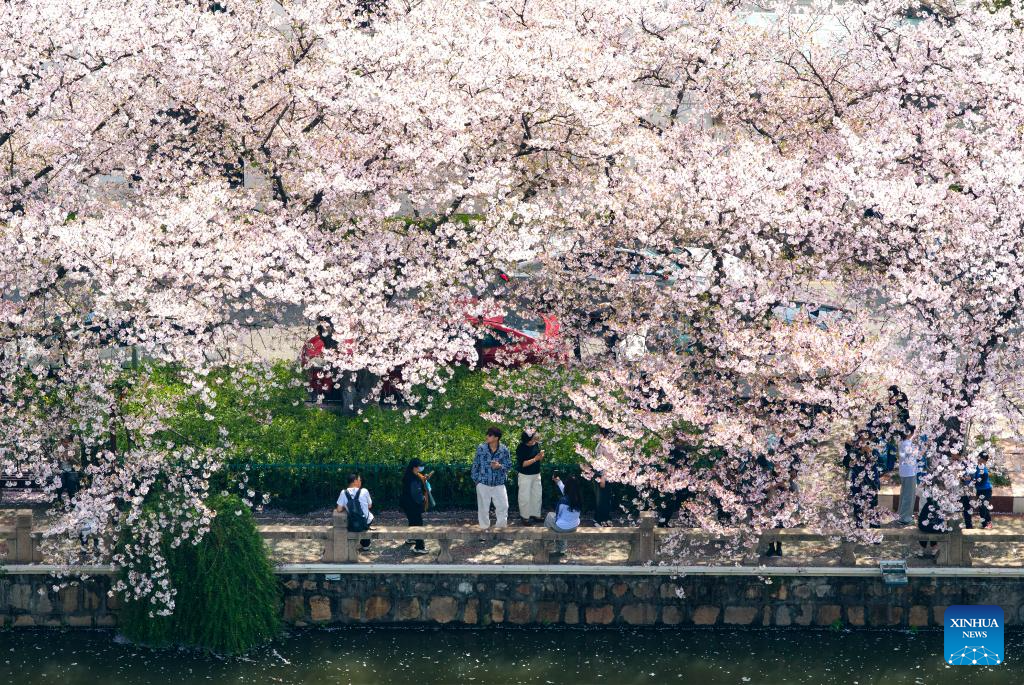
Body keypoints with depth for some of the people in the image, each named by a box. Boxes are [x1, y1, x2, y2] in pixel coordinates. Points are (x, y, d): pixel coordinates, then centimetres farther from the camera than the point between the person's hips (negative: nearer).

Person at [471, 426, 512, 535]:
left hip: (499, 484, 0)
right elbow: (476, 464, 1)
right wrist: (475, 478, -1)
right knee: (483, 506, 8)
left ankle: (501, 525, 24)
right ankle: (484, 527, 23)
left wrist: (500, 466, -22)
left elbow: (509, 465, -1)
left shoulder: (504, 450, -7)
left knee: (503, 505, 3)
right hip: (483, 483, 0)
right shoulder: (481, 448, -6)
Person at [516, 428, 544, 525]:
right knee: (525, 497, 3)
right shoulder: (521, 448, -20)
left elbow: (540, 459, 10)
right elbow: (522, 464, -22)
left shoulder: (536, 444, -2)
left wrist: (541, 456, -14)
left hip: (536, 474, 6)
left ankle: (535, 515, 29)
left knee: (537, 495, 15)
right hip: (525, 476, -6)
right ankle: (525, 517, 17)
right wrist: (535, 459, -27)